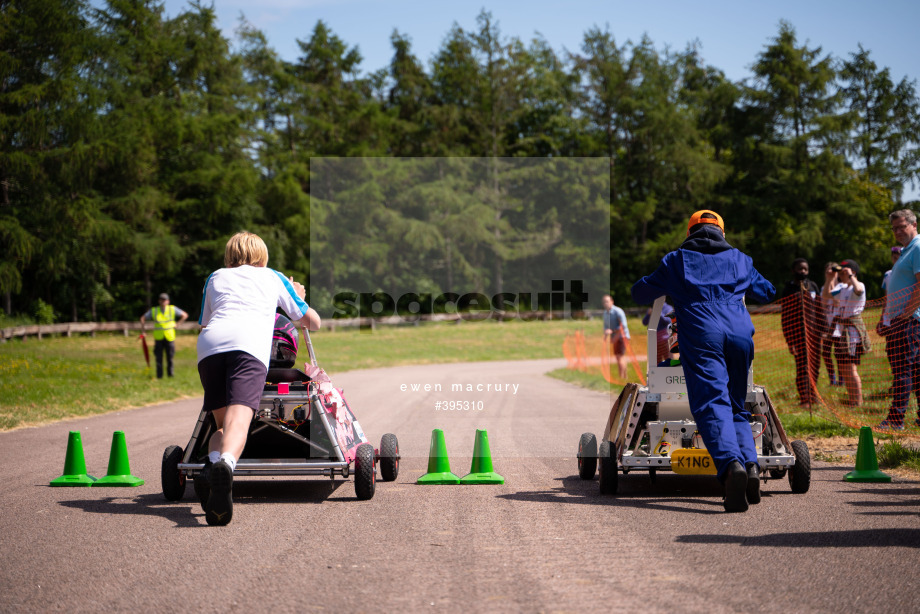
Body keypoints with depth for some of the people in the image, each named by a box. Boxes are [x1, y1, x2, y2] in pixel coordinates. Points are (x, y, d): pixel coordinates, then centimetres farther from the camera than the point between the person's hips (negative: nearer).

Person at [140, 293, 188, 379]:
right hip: (159, 338, 0)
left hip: (169, 337, 0)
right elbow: (142, 318, 12)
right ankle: (159, 376, 4)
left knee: (170, 356, -1)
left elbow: (185, 315, 10)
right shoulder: (153, 311, 1)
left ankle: (170, 373, 15)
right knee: (159, 358, -2)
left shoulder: (172, 309, 1)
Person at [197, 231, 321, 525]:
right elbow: (312, 321, 43)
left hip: (209, 343, 2)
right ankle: (225, 463, -52)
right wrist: (298, 298, 64)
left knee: (222, 423, 10)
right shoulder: (273, 277, 34)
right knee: (239, 418, -21)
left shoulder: (215, 277, 37)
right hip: (250, 343, -2)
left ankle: (214, 459, -22)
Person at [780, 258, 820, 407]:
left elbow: (819, 309, 20)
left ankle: (812, 395, 18)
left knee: (814, 365, 7)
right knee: (802, 365, -7)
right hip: (798, 332, -5)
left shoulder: (812, 286, 13)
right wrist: (789, 340, -10)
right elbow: (785, 317, -4)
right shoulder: (788, 289, -2)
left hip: (813, 331, 5)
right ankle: (804, 399, -3)